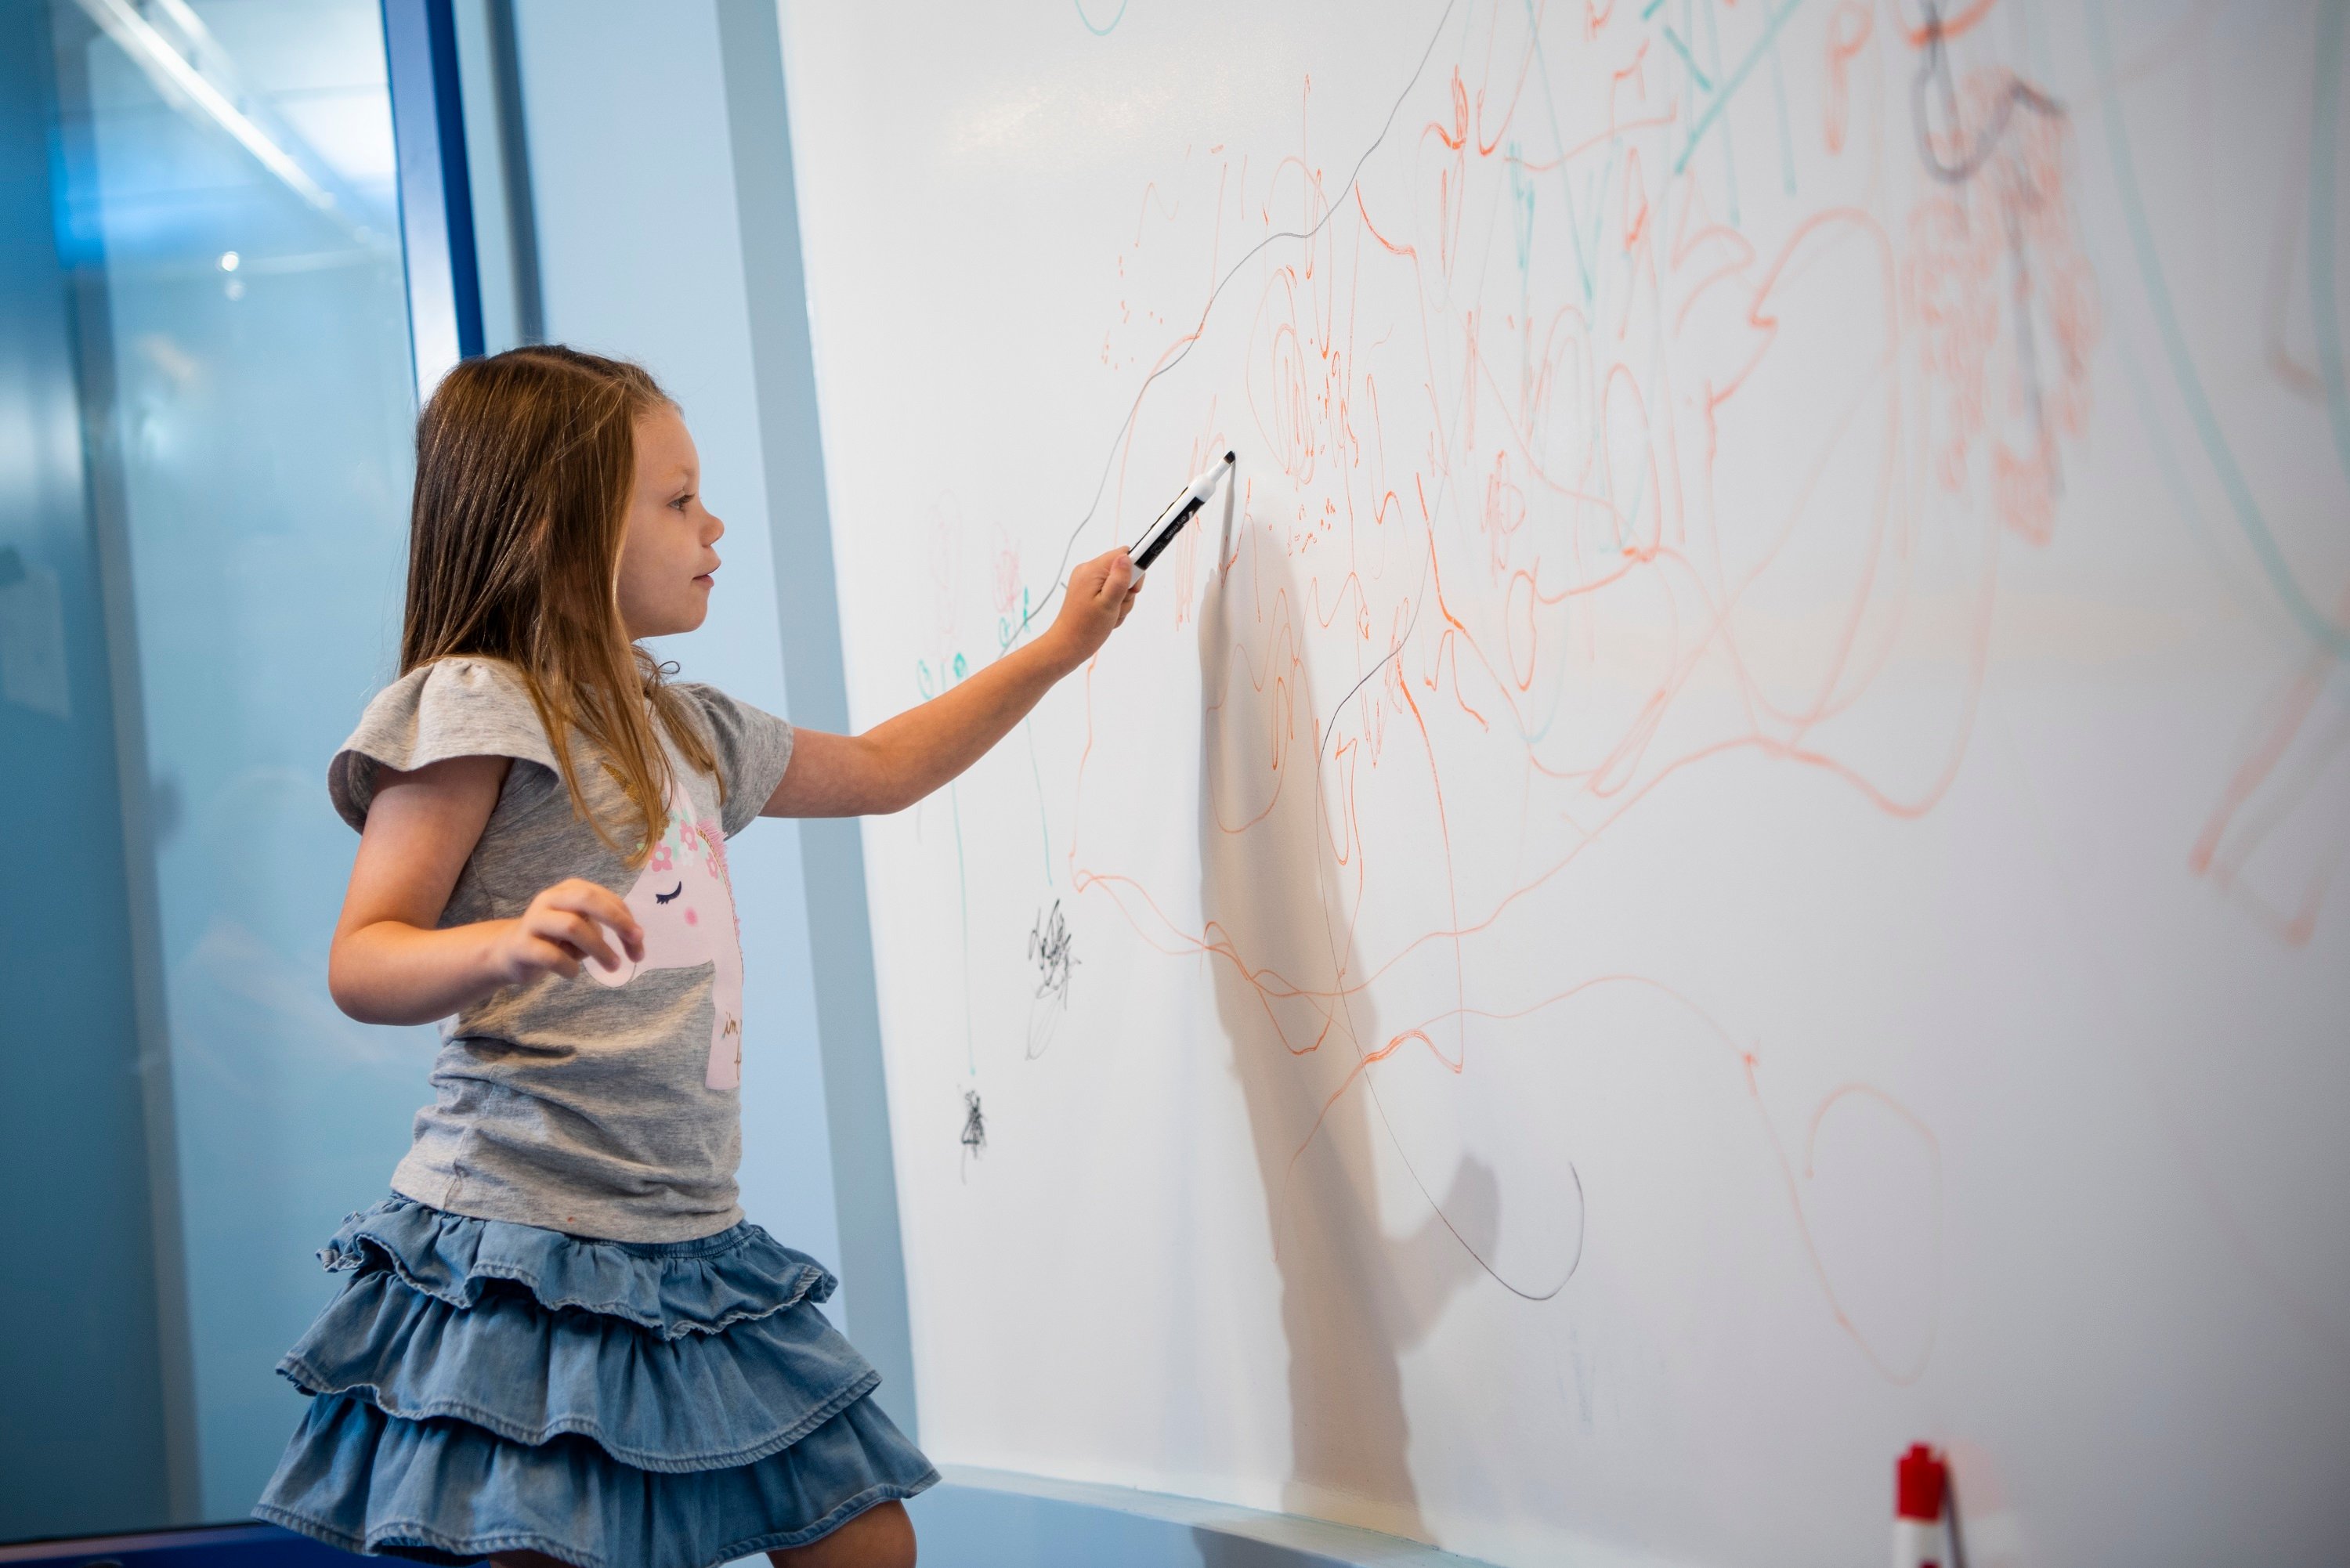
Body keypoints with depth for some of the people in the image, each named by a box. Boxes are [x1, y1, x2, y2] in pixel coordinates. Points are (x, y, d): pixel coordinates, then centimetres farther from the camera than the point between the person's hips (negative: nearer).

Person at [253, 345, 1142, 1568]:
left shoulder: (687, 728, 17)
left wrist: (1058, 648, 35)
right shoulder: (473, 705, -8)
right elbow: (361, 964, -14)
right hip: (532, 1247, -8)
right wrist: (504, 945, -35)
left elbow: (878, 768, 32)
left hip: (688, 1244, 8)